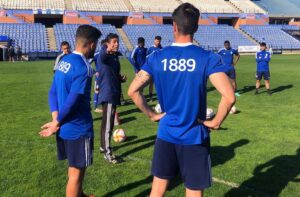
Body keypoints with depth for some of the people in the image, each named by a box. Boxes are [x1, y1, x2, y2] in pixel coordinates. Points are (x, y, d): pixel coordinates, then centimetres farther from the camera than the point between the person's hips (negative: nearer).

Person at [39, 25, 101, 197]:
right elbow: (72, 102, -23)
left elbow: (53, 93, 8)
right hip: (78, 128, -9)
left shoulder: (64, 61, 7)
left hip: (65, 127, 9)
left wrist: (56, 120, 1)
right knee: (76, 172, 6)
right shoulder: (84, 68, -22)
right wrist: (56, 123, -10)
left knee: (76, 168, 26)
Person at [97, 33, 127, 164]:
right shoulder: (103, 56, -13)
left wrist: (121, 78, 3)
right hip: (107, 94, -9)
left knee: (108, 122, 17)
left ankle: (103, 146, 31)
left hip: (114, 93, 9)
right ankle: (107, 153, -1)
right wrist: (107, 50, -62)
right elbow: (102, 57, -39)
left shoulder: (115, 56, 14)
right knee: (108, 124, -7)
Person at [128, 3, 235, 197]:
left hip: (166, 134, 3)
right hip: (195, 137, -2)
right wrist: (215, 122, -6)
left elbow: (133, 91, -3)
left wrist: (152, 114, 6)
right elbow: (229, 97, -22)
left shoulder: (157, 57, -4)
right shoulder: (208, 58, -12)